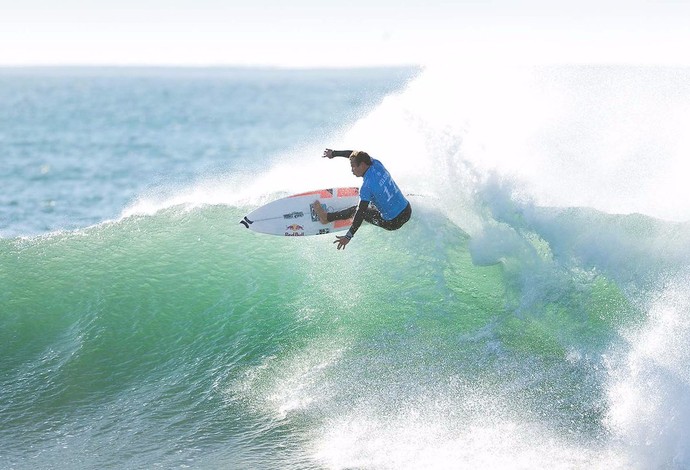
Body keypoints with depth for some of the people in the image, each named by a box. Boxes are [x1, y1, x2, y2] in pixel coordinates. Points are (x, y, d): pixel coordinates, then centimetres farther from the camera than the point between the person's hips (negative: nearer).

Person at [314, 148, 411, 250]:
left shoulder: (367, 187, -22)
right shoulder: (376, 163, -3)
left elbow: (360, 212, -21)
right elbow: (355, 155, 14)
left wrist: (348, 236, -17)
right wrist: (333, 153, 24)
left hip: (393, 223, -6)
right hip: (408, 211, 6)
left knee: (357, 210, 14)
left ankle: (327, 217, 30)